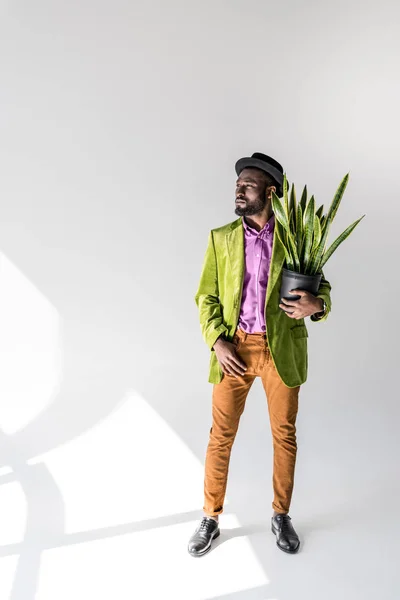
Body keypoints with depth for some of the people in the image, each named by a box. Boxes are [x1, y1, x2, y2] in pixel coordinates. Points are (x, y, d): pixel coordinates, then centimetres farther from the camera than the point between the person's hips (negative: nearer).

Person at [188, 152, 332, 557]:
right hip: (234, 348, 1)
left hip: (282, 349, 0)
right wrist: (217, 342, -9)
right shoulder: (220, 238, 4)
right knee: (220, 435, 6)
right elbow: (206, 296, 5)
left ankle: (281, 515, 34)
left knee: (284, 434, 11)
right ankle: (211, 518, 26)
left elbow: (321, 286, 4)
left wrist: (316, 305, -20)